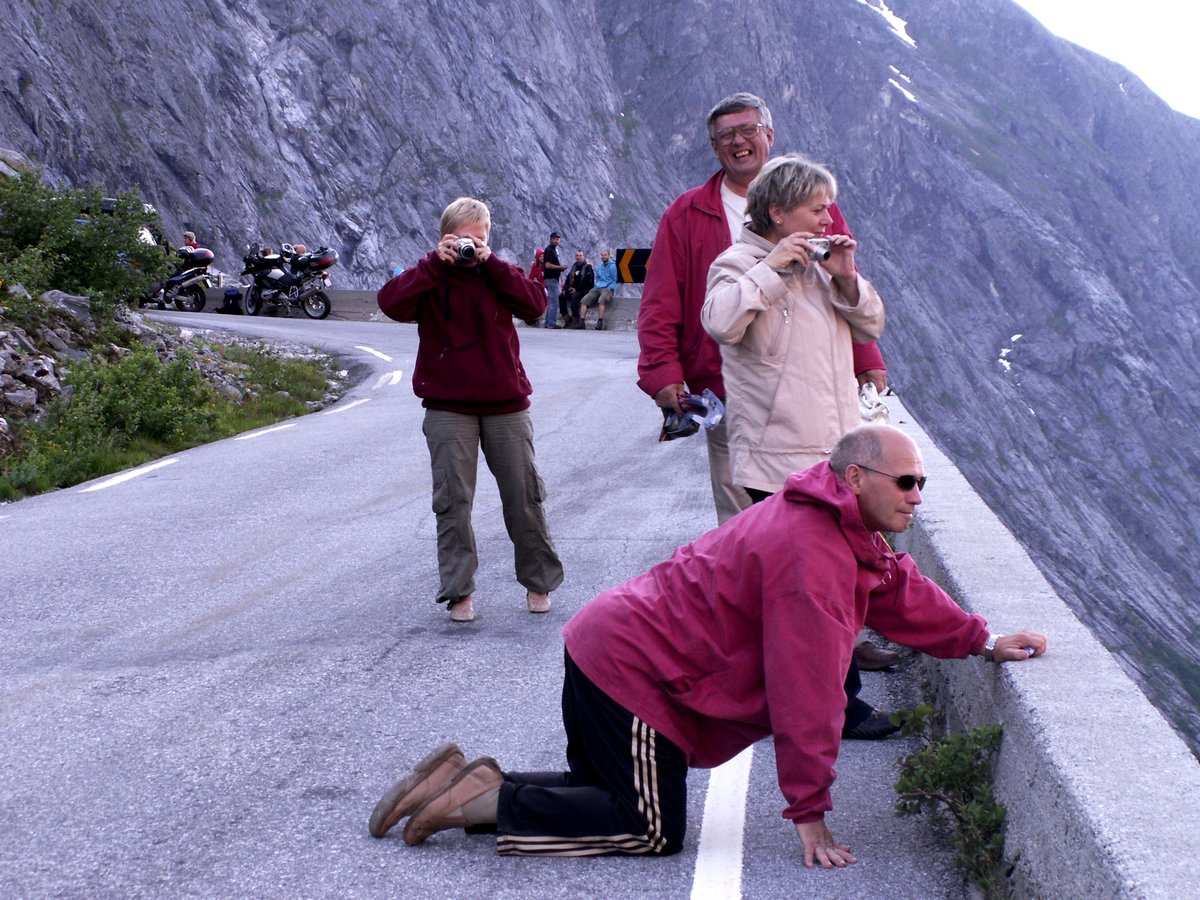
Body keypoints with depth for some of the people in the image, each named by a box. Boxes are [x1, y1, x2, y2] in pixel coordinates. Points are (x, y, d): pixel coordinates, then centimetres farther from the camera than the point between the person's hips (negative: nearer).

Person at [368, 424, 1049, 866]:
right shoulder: (812, 552, -22)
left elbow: (903, 592, 26)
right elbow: (807, 691, -22)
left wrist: (985, 642, 23)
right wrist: (809, 811, -18)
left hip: (609, 645, 10)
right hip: (633, 670, -10)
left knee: (608, 797, 18)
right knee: (655, 831, -5)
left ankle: (469, 780, 11)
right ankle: (485, 802, -5)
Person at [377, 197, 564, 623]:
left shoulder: (499, 274, 7)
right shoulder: (430, 277, 2)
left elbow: (535, 303, -11)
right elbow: (391, 303, -17)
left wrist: (491, 264, -15)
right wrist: (436, 263, -20)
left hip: (506, 404, 1)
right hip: (448, 408, -1)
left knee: (524, 495, 7)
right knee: (453, 500, -1)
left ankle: (538, 581, 22)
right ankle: (459, 591, 5)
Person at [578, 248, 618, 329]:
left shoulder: (612, 266, 0)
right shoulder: (599, 266, 21)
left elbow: (615, 280, -2)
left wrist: (609, 288, -14)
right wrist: (595, 286, 12)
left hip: (607, 288, -6)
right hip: (597, 288, 6)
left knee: (601, 300, -37)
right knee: (584, 300, -15)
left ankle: (600, 323, -40)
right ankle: (581, 322, -22)